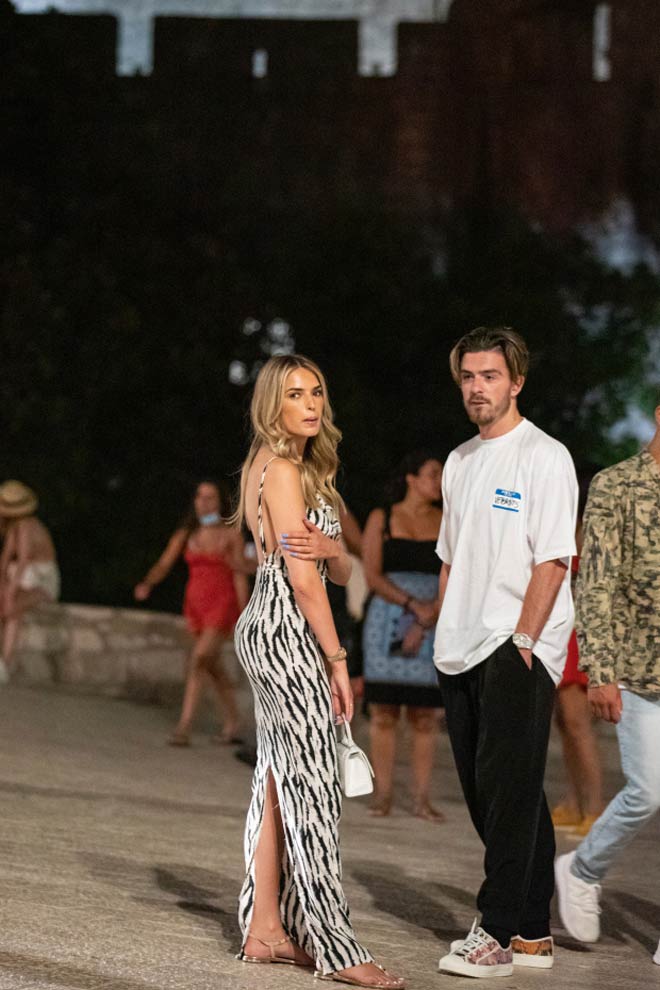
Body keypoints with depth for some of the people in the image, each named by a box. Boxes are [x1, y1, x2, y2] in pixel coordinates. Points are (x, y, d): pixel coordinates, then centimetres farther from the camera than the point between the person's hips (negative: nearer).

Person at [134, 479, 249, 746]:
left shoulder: (231, 534, -3)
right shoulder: (186, 534, 7)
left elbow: (240, 576, -3)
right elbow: (164, 564, -1)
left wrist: (242, 616, -7)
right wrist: (147, 584, -22)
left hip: (222, 604, -5)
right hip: (196, 604, 6)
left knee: (197, 661, -20)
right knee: (213, 666, 14)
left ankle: (184, 727, -24)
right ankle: (232, 726, 27)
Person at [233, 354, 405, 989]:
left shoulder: (272, 468, 17)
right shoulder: (282, 471, -11)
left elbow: (340, 572, 12)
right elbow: (302, 579, -16)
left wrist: (329, 547, -11)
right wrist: (337, 661, -14)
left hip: (268, 631, 10)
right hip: (288, 632, -10)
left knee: (278, 783, 10)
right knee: (311, 786, -10)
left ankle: (265, 929, 13)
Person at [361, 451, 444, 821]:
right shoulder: (381, 519, 7)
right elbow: (373, 576, -1)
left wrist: (425, 623, -11)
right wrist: (413, 604, -14)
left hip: (434, 623, 1)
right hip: (387, 621, -1)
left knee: (425, 714, -2)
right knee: (384, 711, -2)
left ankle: (423, 798, 1)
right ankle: (383, 794, 3)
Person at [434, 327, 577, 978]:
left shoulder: (543, 457, -8)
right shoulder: (459, 462, 16)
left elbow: (552, 560, -13)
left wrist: (521, 642, -17)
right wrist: (443, 635, 13)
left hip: (518, 652, -8)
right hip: (463, 654, 8)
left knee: (510, 790, -8)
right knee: (486, 794, 9)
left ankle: (498, 934, -6)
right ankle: (532, 932, 17)